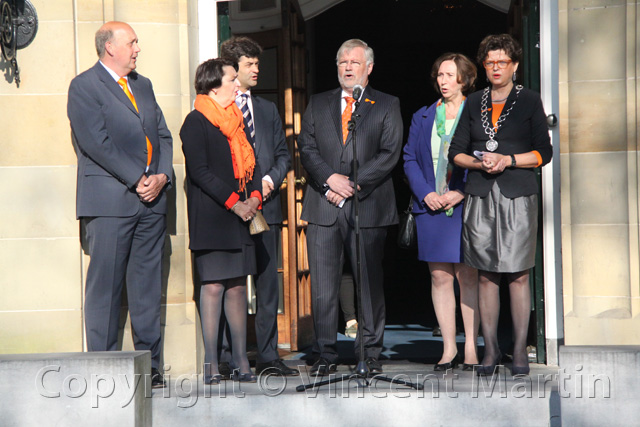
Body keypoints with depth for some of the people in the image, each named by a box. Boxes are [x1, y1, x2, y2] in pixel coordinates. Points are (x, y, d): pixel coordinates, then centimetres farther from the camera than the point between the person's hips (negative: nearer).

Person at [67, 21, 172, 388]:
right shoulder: (84, 86, -2)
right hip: (110, 200, -6)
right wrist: (136, 180, -14)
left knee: (148, 285, 6)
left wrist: (161, 176, -1)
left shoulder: (143, 85, 20)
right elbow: (96, 143, -12)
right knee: (106, 283, -4)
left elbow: (163, 136, 17)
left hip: (151, 198, 6)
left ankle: (149, 364, 10)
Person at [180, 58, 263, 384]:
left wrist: (254, 197, 0)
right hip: (210, 218, -7)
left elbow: (251, 162, 18)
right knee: (213, 285, -6)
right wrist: (234, 203, -14)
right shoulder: (196, 122, -5)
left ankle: (241, 361, 9)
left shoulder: (236, 120, 18)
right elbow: (200, 171, -12)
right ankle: (211, 364, -2)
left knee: (238, 285, 6)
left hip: (241, 214, 7)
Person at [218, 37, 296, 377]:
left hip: (266, 205, 5)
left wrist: (269, 180, -1)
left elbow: (283, 155, 19)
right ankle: (227, 357, 2)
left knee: (268, 282, 4)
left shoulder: (268, 109, 21)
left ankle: (267, 355, 8)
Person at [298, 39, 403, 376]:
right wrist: (330, 179, -10)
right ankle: (325, 354, 6)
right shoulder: (317, 104, 16)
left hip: (368, 206, -2)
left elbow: (389, 154, -2)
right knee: (322, 285, -1)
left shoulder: (387, 106, 8)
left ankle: (370, 354, 11)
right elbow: (306, 148, 7)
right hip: (324, 207, 2)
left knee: (370, 283, 2)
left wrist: (353, 183, -12)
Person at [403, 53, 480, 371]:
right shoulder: (422, 117, 15)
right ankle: (448, 348, 9)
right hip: (431, 206, 4)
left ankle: (471, 347, 2)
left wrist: (461, 192, -13)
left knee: (467, 275, -4)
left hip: (466, 205, -3)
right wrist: (426, 193, -4)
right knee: (439, 276, 3)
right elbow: (409, 158, 11)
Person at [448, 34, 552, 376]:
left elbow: (544, 153, 2)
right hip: (480, 196, 3)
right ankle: (490, 350, 8)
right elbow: (456, 152, 12)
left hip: (517, 196, -3)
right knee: (486, 275, 2)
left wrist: (508, 160, -11)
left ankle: (520, 351, 2)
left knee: (518, 275, -4)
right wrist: (479, 162, -7)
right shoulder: (474, 103, 14)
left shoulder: (529, 101, 5)